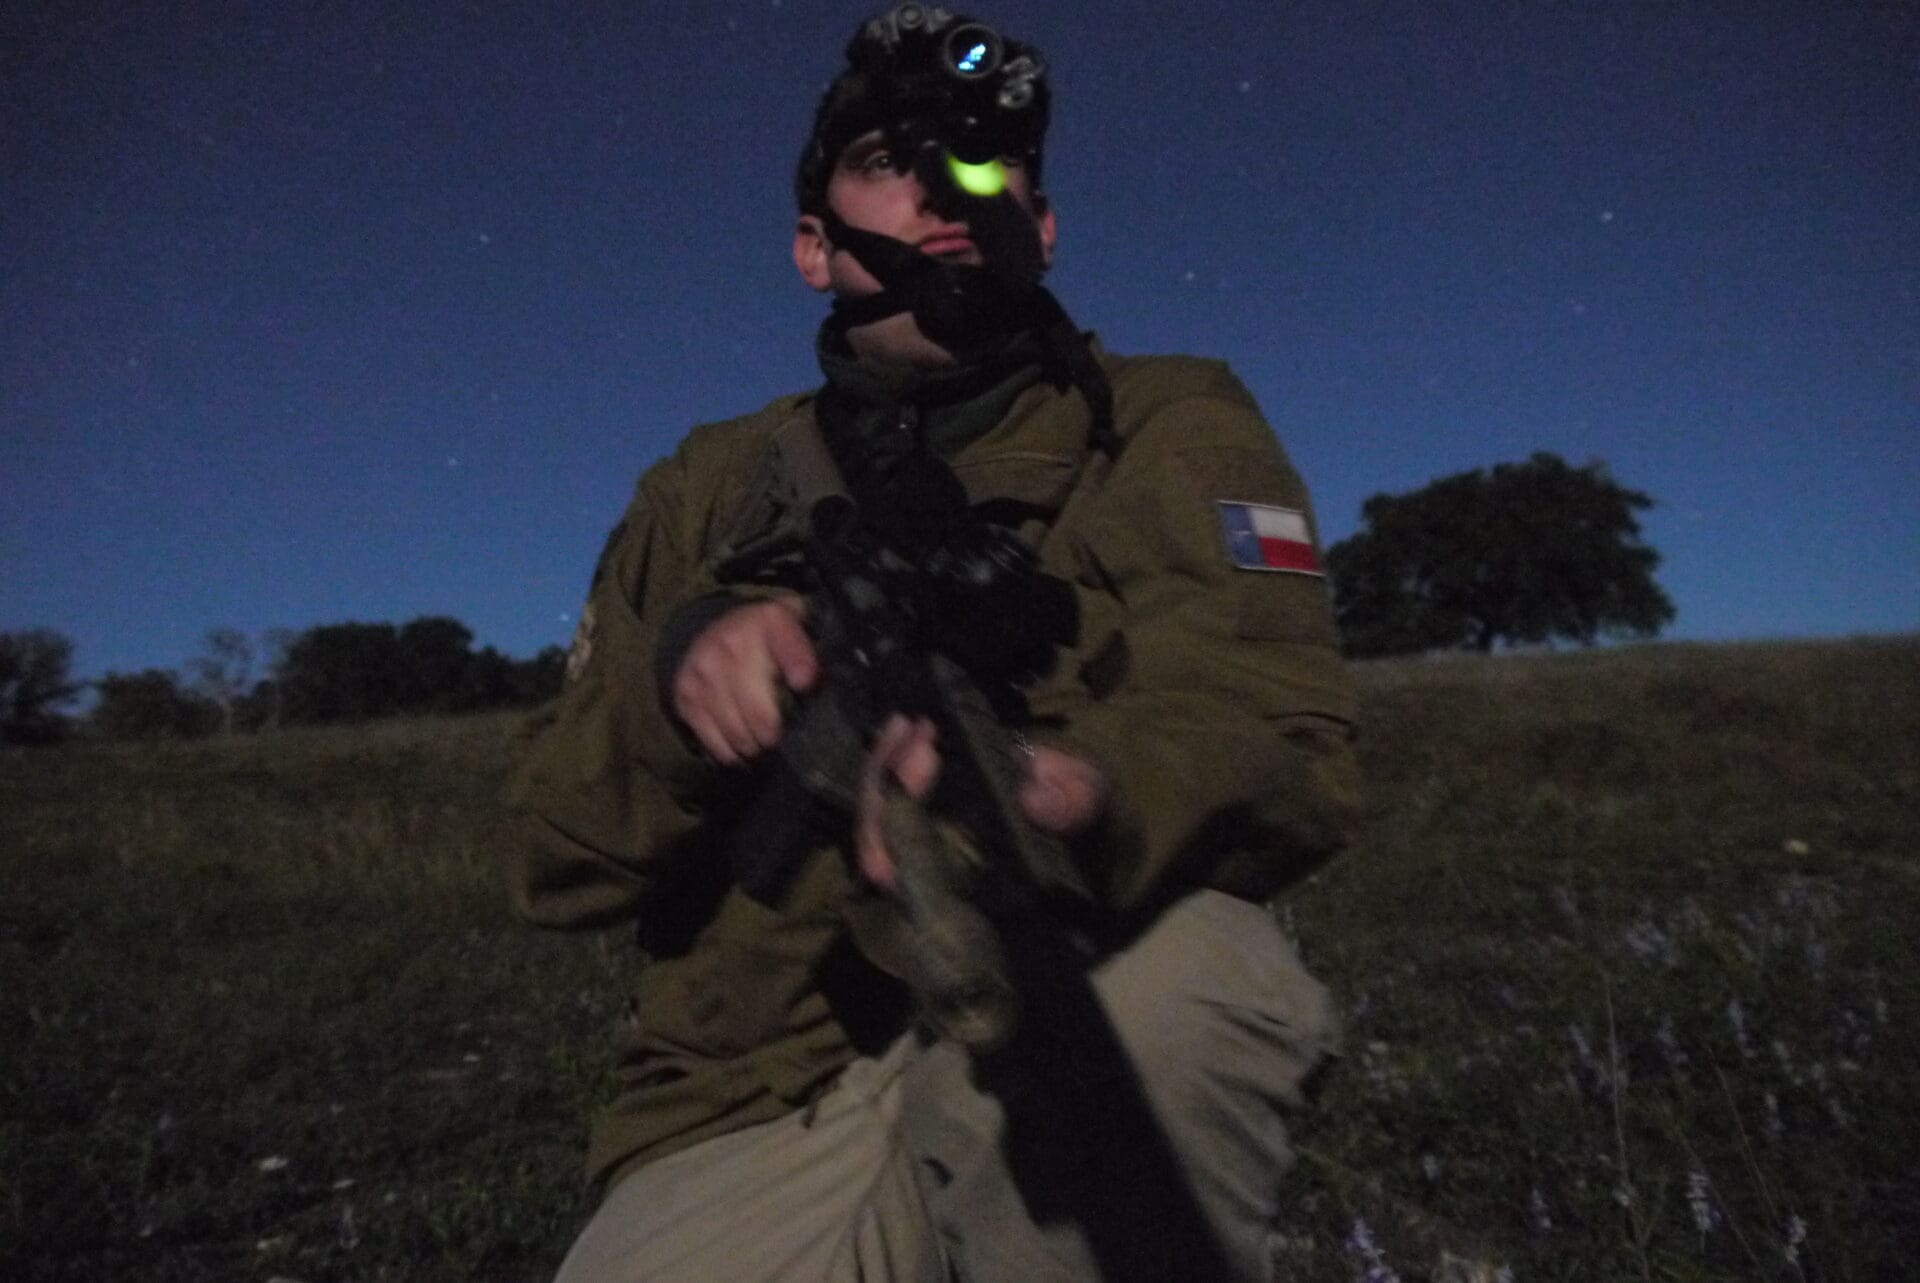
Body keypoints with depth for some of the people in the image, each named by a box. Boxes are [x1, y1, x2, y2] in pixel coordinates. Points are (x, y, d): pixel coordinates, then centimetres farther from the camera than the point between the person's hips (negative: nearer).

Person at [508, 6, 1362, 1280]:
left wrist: (1069, 793, -33)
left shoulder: (1172, 424, 3)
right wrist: (671, 678, -15)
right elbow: (557, 866, 6)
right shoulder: (704, 492, 9)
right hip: (756, 1119, 1)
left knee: (1176, 956, -31)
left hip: (1089, 1066, 0)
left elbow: (1294, 752, -11)